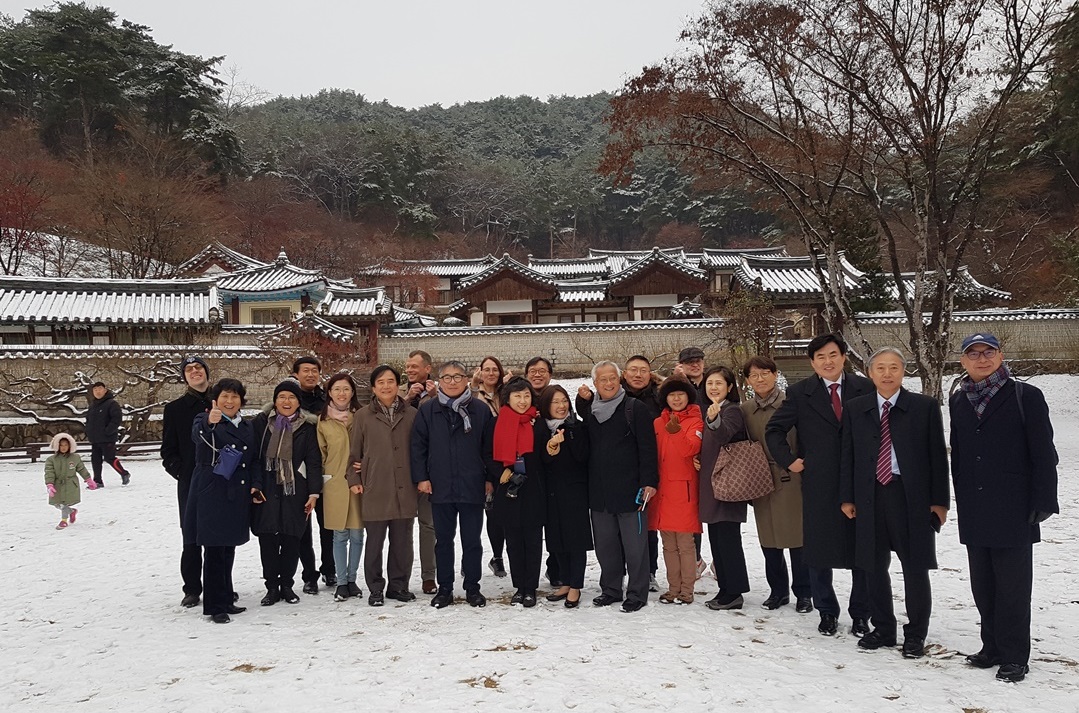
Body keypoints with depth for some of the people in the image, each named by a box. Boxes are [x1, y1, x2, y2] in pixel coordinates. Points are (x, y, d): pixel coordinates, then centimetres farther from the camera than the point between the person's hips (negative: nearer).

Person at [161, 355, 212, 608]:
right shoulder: (175, 409, 7)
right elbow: (168, 450, 7)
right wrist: (182, 473, -6)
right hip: (191, 484, -1)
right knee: (192, 538, 2)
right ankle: (192, 589, 15)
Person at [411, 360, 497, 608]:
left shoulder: (481, 410, 1)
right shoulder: (427, 410, 2)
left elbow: (489, 447, 4)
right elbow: (418, 445, 4)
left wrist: (490, 478, 3)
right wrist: (421, 477, -2)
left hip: (473, 487, -1)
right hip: (440, 487, 1)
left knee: (472, 540, 8)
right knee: (443, 540, 11)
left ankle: (472, 588, 21)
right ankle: (444, 588, 21)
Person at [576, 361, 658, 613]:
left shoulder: (635, 409, -5)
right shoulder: (590, 410, 10)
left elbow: (647, 448, -9)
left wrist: (649, 481, -13)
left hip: (629, 488, -5)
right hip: (599, 491, 5)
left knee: (634, 544, 2)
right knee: (604, 544, 12)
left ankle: (637, 593, 13)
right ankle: (610, 589, 25)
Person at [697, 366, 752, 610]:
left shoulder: (732, 411, -10)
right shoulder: (706, 410, 14)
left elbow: (723, 435, -31)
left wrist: (714, 420, -50)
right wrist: (697, 459, 5)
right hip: (710, 483, 9)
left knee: (728, 537, -6)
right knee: (716, 537, 12)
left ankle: (734, 593, 3)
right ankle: (726, 589, 20)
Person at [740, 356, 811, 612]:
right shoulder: (745, 409, 6)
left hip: (791, 478, -4)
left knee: (797, 537, 3)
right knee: (769, 539, 11)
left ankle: (803, 593, 17)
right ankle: (778, 590, 25)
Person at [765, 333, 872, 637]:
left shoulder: (865, 389, 2)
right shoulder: (800, 393, 2)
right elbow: (774, 429, 7)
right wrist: (789, 461, 0)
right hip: (818, 485, 0)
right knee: (818, 552, 7)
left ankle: (860, 615, 21)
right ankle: (827, 612, 22)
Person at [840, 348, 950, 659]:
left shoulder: (925, 407, 0)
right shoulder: (855, 409, 7)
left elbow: (938, 455, -1)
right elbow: (848, 455, 8)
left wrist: (939, 500, -4)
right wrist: (847, 497, 4)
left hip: (912, 497, -3)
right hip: (870, 496, 3)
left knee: (915, 567, 4)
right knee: (874, 566, 11)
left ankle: (915, 634, 19)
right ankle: (883, 629, 26)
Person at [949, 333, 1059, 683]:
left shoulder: (1025, 396, -5)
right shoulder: (958, 401, 9)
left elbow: (1044, 453, -6)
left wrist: (1042, 502, -11)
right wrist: (961, 500, 12)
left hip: (1013, 510, -5)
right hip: (973, 512, 5)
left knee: (1012, 585, 2)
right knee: (982, 584, 12)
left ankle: (1015, 656, 13)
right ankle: (993, 647, 24)